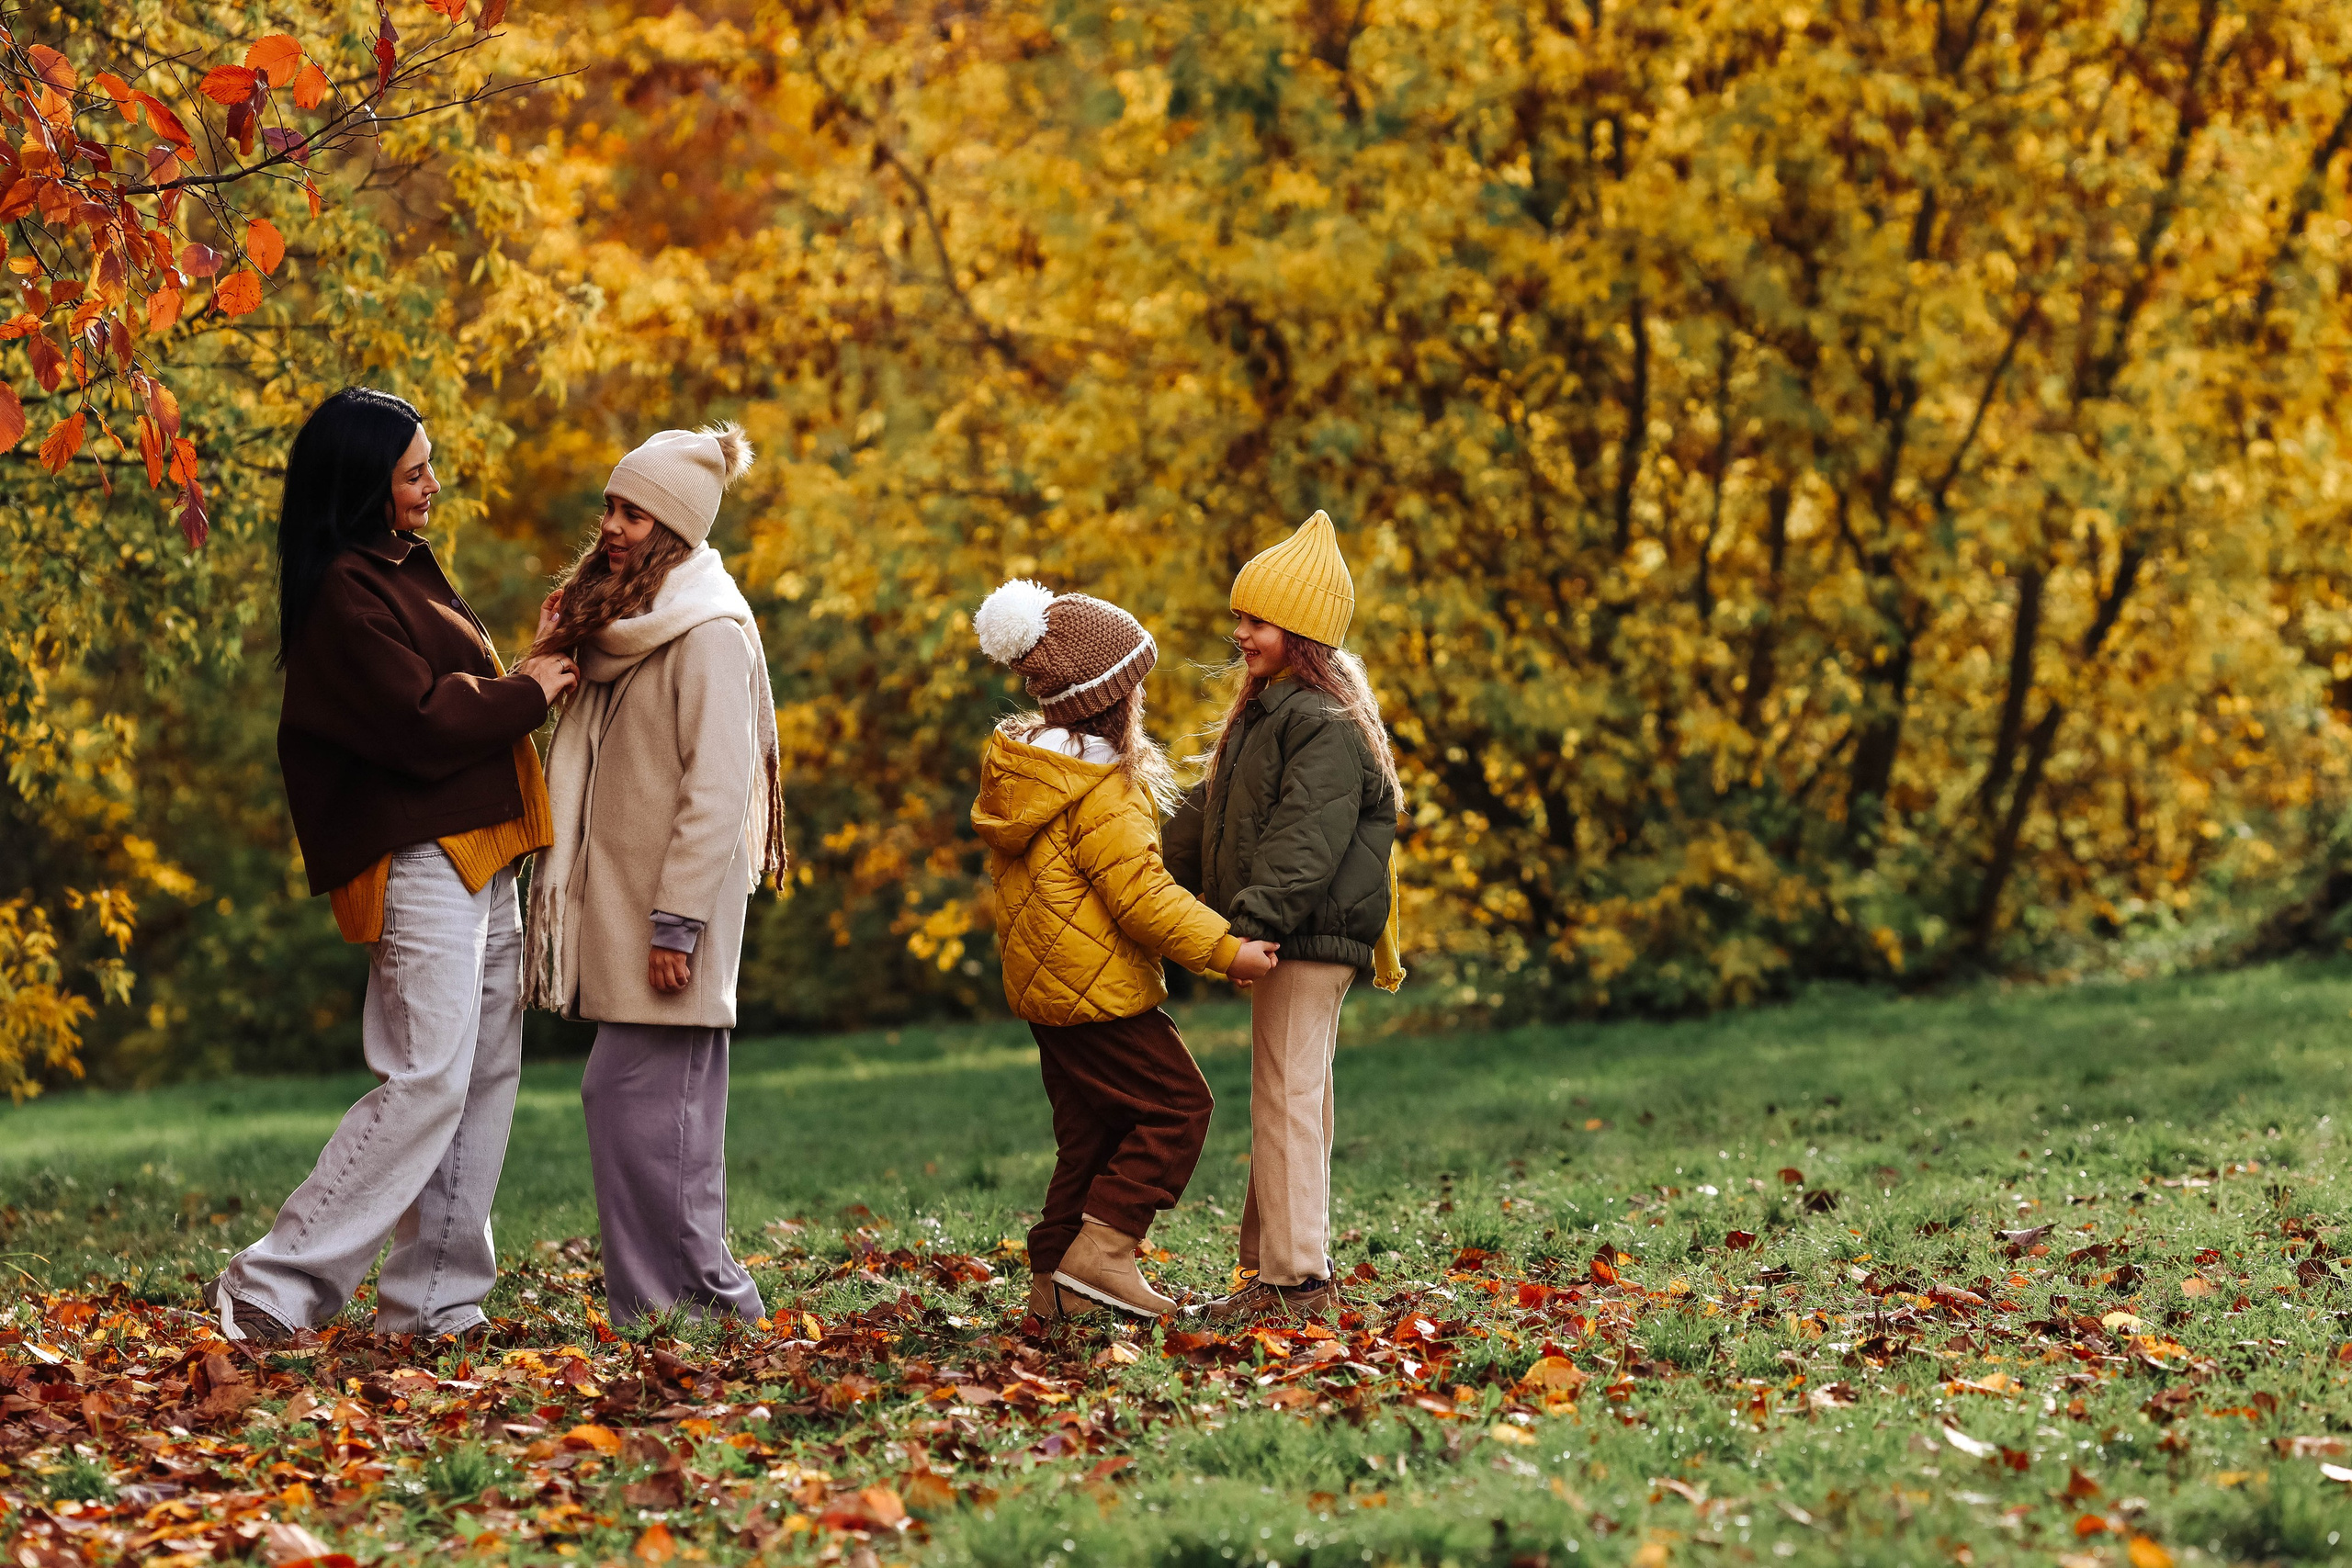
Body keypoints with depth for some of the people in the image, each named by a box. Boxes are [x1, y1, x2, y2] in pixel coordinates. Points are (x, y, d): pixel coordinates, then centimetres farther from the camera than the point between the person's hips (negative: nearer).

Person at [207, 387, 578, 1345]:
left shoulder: (403, 567, 17)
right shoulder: (345, 593, -15)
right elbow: (422, 723, -20)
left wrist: (524, 684, 2)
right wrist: (527, 694, -7)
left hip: (477, 860, 10)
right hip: (421, 861, -10)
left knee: (486, 1081, 10)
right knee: (427, 1084, -13)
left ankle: (433, 1300, 13)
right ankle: (271, 1288, -10)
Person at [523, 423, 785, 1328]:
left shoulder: (708, 633, -12)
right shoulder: (623, 621, 17)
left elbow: (716, 788, -17)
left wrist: (677, 921, -21)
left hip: (670, 906, -9)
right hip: (623, 904, 9)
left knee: (630, 1093, -11)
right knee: (672, 1105, 8)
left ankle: (701, 1298, -7)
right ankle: (708, 1298, 11)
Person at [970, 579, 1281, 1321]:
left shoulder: (1017, 775, 9)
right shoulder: (1103, 792, -20)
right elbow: (1142, 897, -22)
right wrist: (1228, 952, -17)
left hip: (1044, 985, 9)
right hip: (1097, 991, -9)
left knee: (1093, 1132, 14)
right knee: (1177, 1106, -2)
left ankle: (1055, 1278, 13)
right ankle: (1099, 1252, -9)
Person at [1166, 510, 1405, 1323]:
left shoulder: (1328, 727, -15)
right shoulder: (1267, 713, 18)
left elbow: (1305, 839, -26)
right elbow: (1210, 814, 25)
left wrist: (1253, 918, -34)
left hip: (1313, 938, -10)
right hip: (1283, 941, 10)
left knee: (1288, 1097, -9)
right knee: (1288, 1101, 13)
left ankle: (1297, 1278, -8)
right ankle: (1271, 1265, 19)